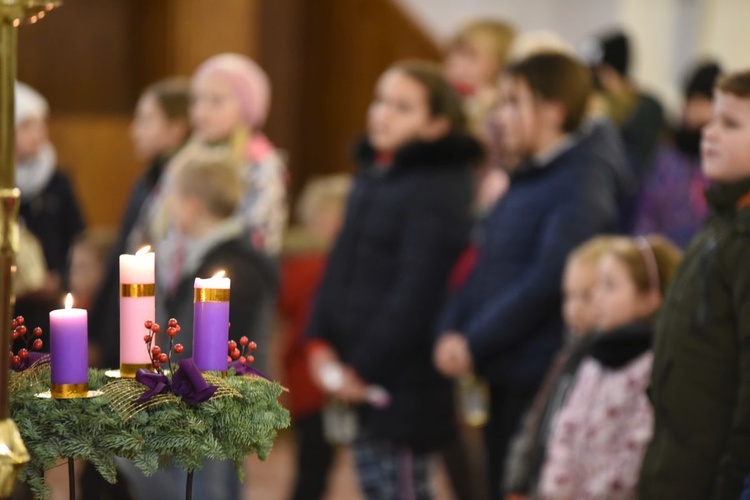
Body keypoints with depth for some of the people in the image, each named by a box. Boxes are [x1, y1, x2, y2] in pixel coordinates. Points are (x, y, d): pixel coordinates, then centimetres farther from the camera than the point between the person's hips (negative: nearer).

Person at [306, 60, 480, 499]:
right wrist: (321, 340, 3)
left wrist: (366, 367, -17)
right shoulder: (373, 174, 13)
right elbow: (342, 263, 14)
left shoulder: (440, 190, -15)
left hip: (405, 380, -9)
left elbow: (416, 294, -19)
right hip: (358, 376, 9)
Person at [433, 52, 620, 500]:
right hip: (505, 375, 9)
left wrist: (474, 344, -17)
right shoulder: (525, 182, 14)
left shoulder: (580, 190, -14)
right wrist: (451, 330, 0)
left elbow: (547, 282, -21)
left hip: (544, 379, -9)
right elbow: (487, 268, 16)